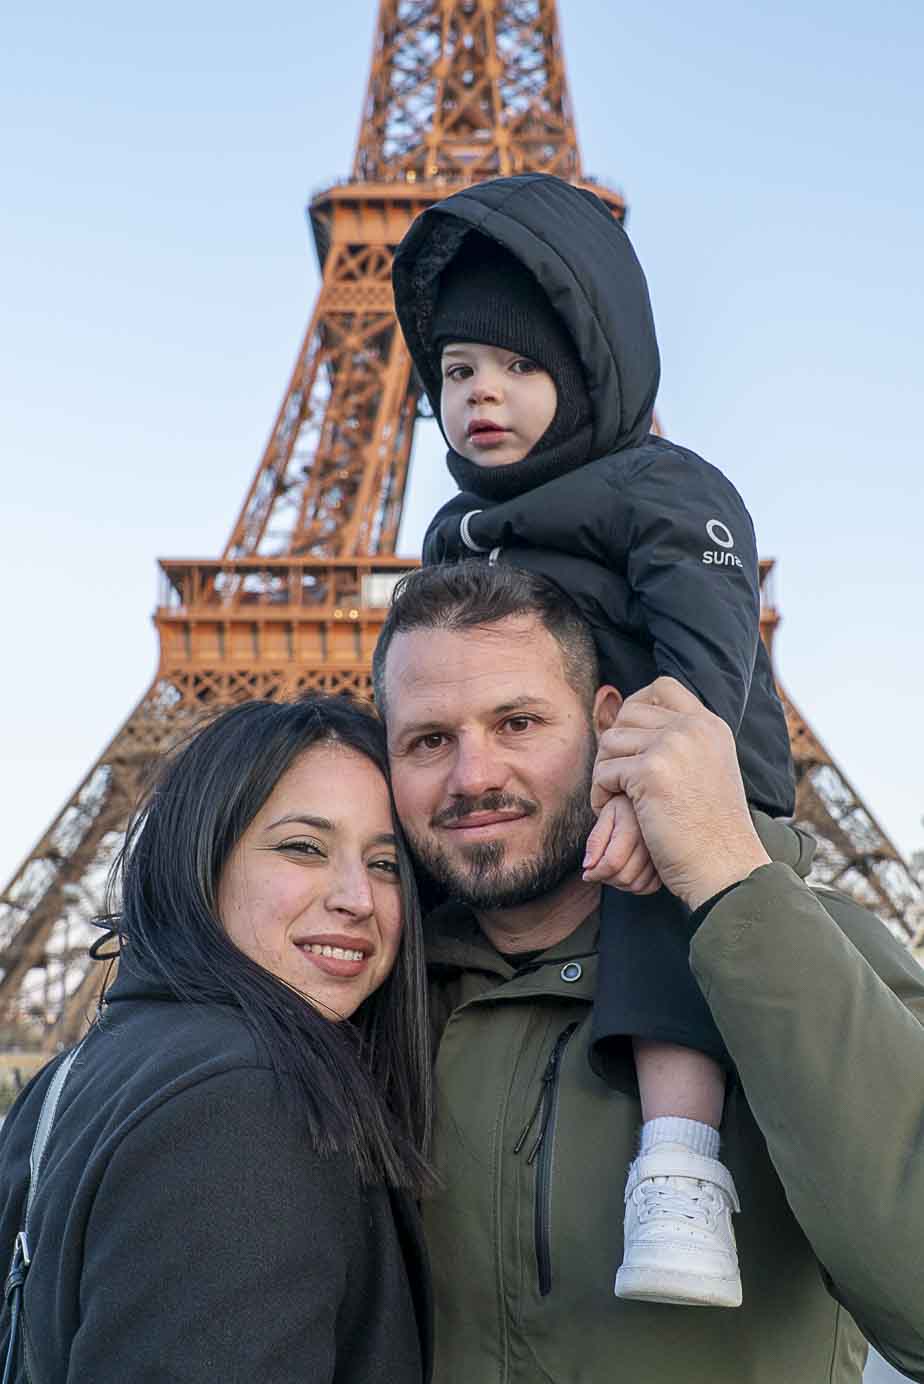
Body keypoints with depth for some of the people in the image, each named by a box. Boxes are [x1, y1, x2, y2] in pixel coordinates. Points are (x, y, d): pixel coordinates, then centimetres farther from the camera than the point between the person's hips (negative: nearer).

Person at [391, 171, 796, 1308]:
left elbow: (711, 655, -19)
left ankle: (679, 1173, -45)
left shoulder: (662, 490, -2)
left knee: (664, 887, -37)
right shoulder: (456, 535, 22)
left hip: (680, 800, -7)